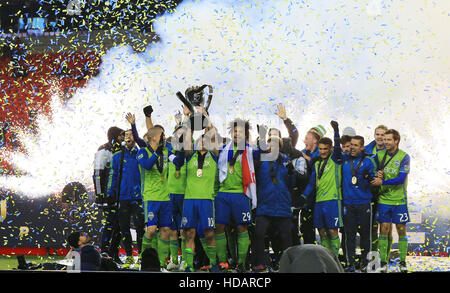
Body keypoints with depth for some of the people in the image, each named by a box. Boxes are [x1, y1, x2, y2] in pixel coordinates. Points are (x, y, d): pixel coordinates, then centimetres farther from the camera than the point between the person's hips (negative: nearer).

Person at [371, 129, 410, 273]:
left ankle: (403, 262, 13)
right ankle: (383, 262, 5)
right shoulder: (379, 155, 3)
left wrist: (383, 182, -17)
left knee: (401, 230, 3)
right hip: (383, 198, 2)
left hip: (399, 199, -2)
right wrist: (377, 174, -7)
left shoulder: (404, 157, -7)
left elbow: (401, 179, -14)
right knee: (384, 229, -1)